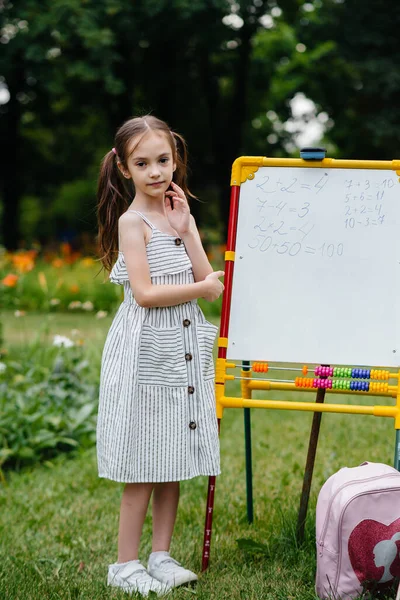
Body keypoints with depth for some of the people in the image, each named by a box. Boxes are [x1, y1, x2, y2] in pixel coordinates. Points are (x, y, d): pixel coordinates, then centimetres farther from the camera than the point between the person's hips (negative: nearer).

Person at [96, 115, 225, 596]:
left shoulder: (179, 214, 10)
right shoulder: (132, 221, -10)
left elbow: (208, 279, 2)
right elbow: (145, 293, -19)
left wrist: (186, 229, -5)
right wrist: (201, 289, -9)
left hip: (184, 351, 7)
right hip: (146, 353, -7)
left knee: (174, 461, 11)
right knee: (144, 466, -1)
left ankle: (161, 557, 22)